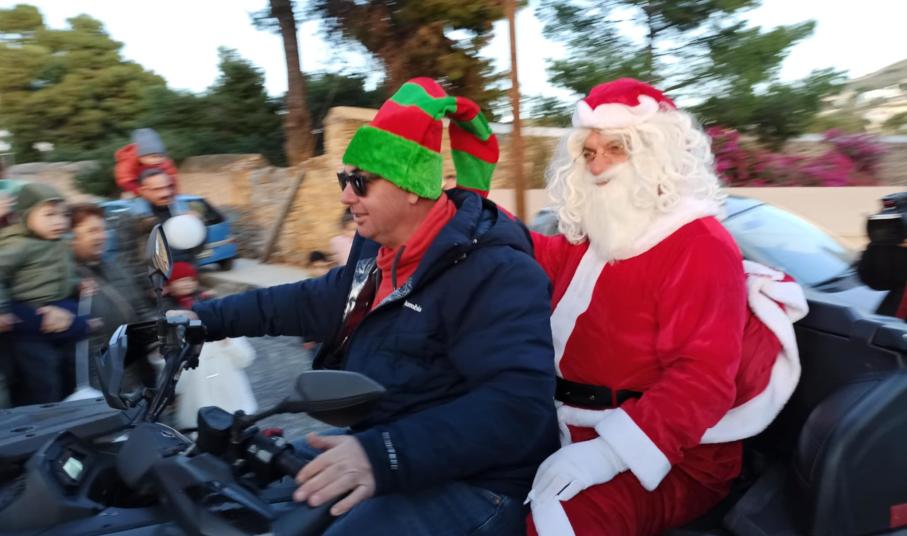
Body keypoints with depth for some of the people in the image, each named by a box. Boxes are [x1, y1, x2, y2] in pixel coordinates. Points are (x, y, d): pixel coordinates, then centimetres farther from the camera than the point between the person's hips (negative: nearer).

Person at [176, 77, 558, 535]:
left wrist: (384, 455, -41)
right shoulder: (378, 252, 6)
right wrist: (207, 318, 21)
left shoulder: (494, 271, -23)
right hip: (374, 448, 9)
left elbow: (519, 404, -33)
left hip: (469, 486, -8)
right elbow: (312, 302, 21)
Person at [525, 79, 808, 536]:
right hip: (574, 438, 8)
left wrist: (610, 451, -34)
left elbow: (703, 378, -23)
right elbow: (537, 258, 33)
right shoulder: (589, 238, 12)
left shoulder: (699, 246, -13)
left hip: (670, 460, -7)